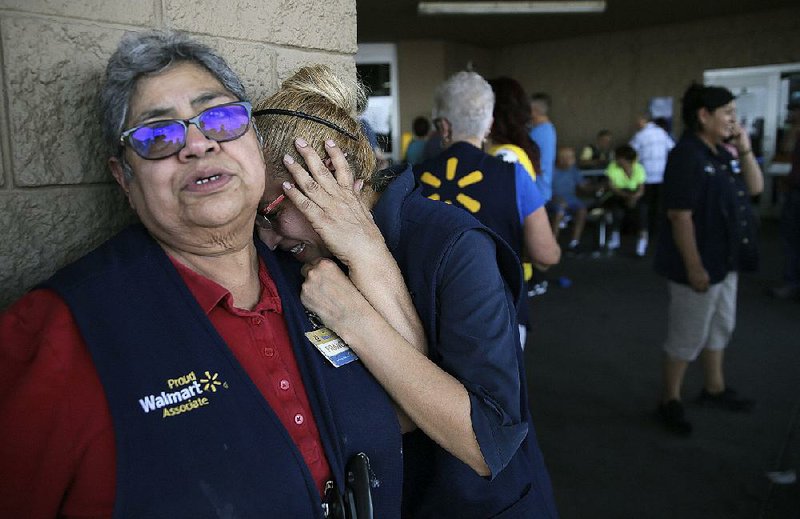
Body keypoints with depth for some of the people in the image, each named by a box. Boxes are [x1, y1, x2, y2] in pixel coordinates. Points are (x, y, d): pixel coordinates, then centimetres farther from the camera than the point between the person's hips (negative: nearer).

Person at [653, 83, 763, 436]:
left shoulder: (721, 154, 9)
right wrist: (694, 266, -24)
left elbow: (755, 188, 14)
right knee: (688, 336, 2)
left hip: (724, 261, 10)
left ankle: (714, 389, 40)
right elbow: (680, 216, -24)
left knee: (721, 327, 22)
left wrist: (745, 150, 0)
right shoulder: (687, 156, -20)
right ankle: (670, 401, 18)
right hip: (699, 264, -10)